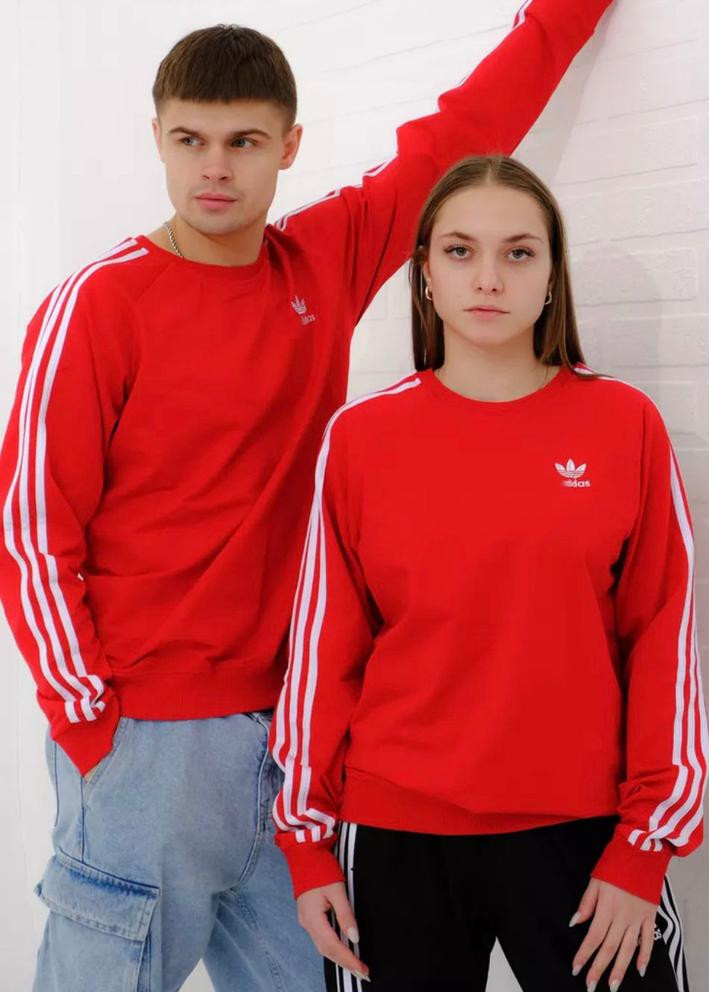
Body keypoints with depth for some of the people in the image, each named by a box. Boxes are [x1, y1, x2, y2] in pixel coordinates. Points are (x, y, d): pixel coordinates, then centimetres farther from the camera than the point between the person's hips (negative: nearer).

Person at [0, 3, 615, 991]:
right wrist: (91, 726, -10)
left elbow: (461, 134, 12)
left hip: (288, 726, 5)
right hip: (142, 739, -4)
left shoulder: (328, 263, 4)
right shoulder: (98, 305, -9)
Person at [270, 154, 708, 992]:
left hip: (582, 830, 0)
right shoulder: (361, 436, -2)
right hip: (392, 837, 1)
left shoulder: (625, 426, -3)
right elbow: (324, 646, 1)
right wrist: (306, 837, 2)